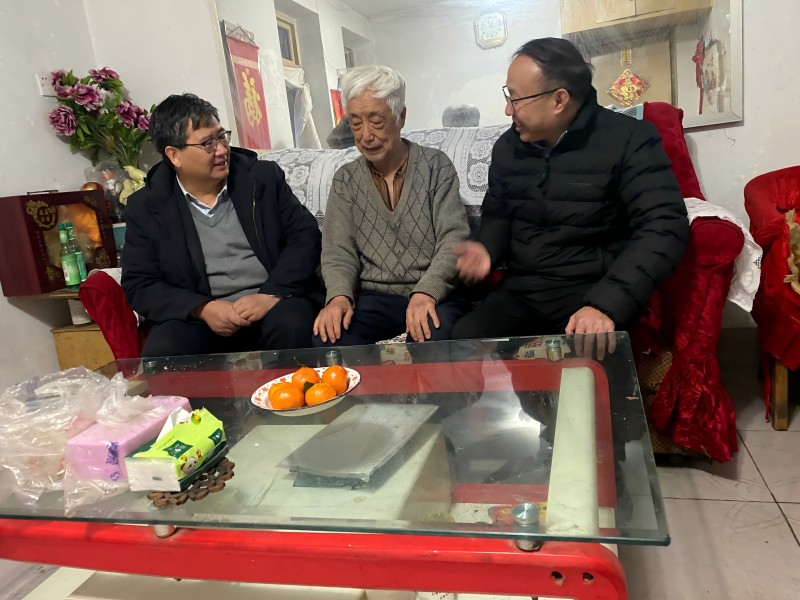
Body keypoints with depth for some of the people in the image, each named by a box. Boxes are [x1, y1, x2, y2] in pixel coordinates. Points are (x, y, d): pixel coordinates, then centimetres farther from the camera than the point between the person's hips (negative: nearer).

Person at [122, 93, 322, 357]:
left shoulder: (264, 177, 5)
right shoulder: (146, 206, 4)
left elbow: (305, 236, 1)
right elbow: (139, 285, 3)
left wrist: (271, 294, -15)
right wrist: (202, 309, -15)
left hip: (273, 304, 0)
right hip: (200, 316, 0)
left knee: (291, 327, -32)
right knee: (161, 353, -28)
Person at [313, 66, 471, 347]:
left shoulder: (435, 165, 2)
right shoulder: (345, 180, 10)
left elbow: (454, 238, -8)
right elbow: (338, 251, 3)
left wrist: (426, 291, -26)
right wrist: (339, 295, -19)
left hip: (436, 295, -2)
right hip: (375, 298, 3)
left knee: (432, 340, -35)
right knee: (328, 341, -27)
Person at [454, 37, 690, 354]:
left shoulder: (630, 141, -7)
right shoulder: (508, 146, 11)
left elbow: (663, 227, -17)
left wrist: (607, 304, -30)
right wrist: (487, 249, 0)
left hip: (593, 293, -4)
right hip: (521, 293, 5)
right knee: (462, 342, -21)